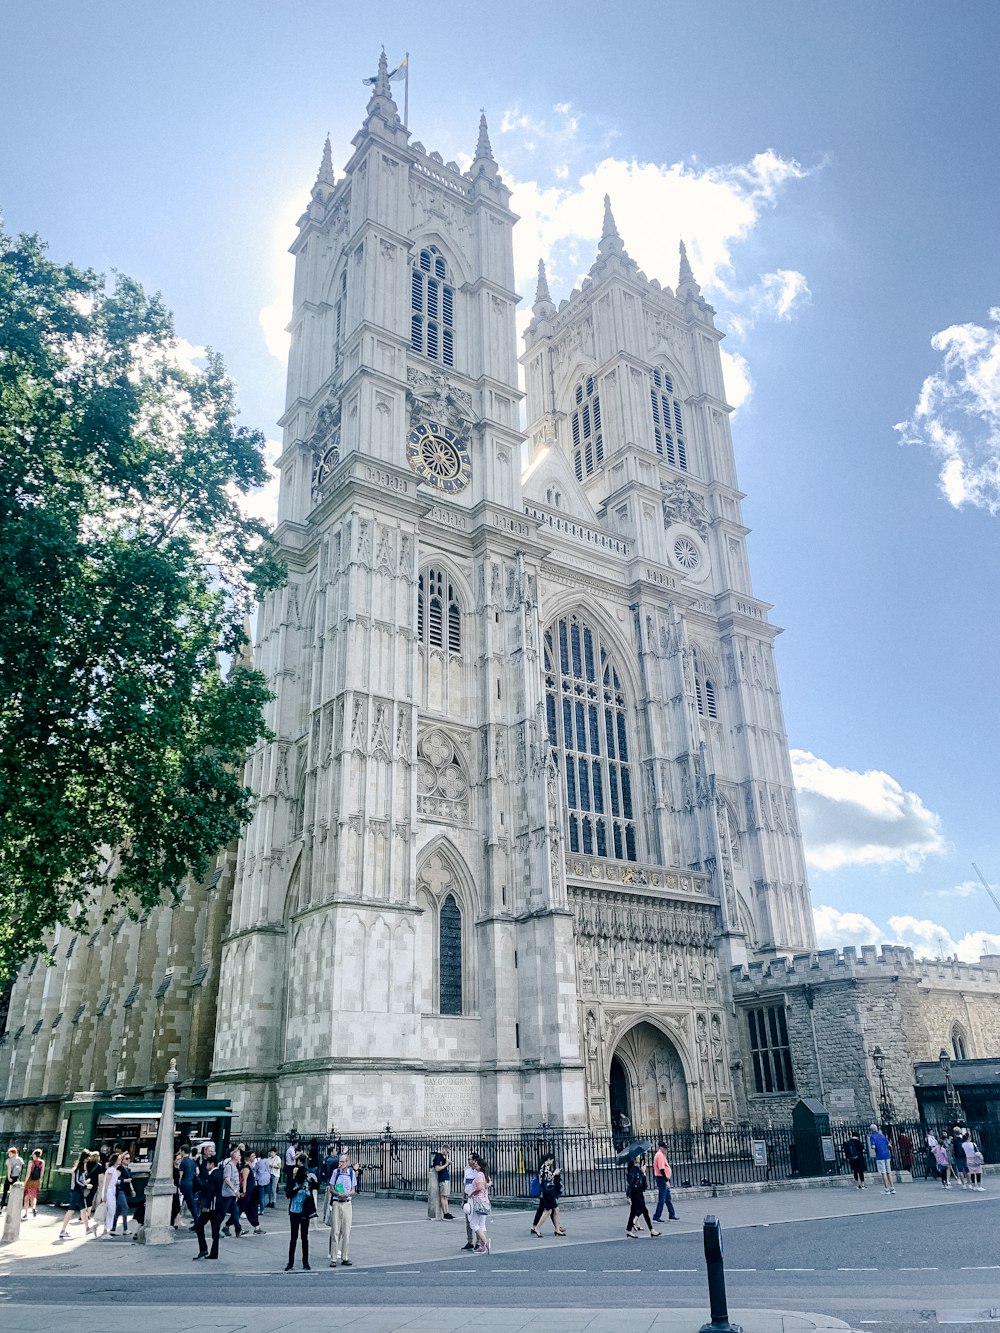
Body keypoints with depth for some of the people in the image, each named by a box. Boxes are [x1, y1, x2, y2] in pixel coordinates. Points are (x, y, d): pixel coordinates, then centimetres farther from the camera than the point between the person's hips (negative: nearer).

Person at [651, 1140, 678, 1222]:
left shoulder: (661, 1154, 17)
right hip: (662, 1179, -11)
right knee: (662, 1199, -6)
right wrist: (666, 1180, -22)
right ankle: (656, 1217, -2)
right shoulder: (660, 1155, -16)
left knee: (668, 1199, 14)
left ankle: (672, 1216, 20)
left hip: (663, 1179, 11)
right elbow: (661, 1169, -22)